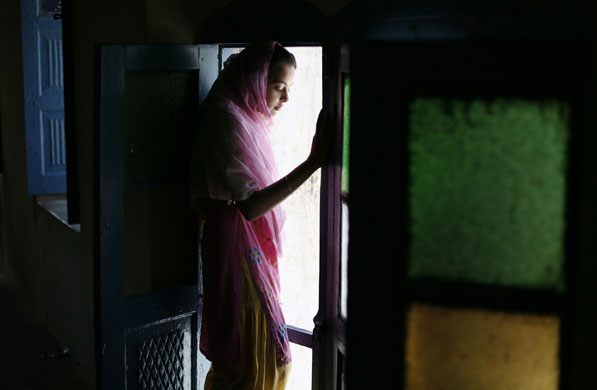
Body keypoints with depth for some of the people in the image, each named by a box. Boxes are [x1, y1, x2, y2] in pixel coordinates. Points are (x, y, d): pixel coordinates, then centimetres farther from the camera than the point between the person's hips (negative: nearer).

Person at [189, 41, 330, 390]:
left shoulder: (249, 119, 12)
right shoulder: (228, 121, -18)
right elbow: (250, 206, -27)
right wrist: (313, 162, -30)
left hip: (256, 253, 10)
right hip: (239, 254, -10)